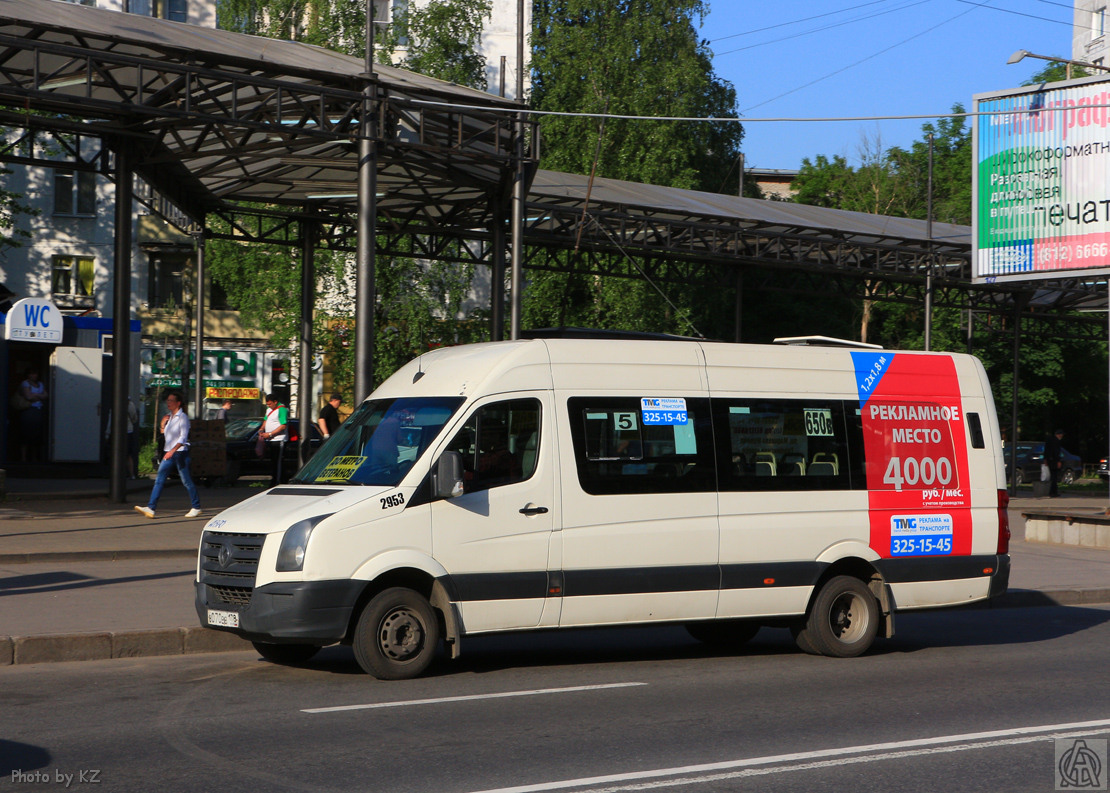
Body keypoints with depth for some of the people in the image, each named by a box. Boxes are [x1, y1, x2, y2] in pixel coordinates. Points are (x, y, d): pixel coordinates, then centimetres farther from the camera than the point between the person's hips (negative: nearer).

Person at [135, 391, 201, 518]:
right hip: (169, 453, 7)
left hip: (180, 452, -7)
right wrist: (163, 423, 6)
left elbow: (183, 437, -18)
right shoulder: (169, 417, 14)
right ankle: (151, 508, -7)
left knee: (187, 481, 0)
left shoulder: (182, 417, -9)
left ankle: (196, 508, 11)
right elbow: (164, 432, 25)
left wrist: (173, 450, -30)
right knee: (159, 480, -2)